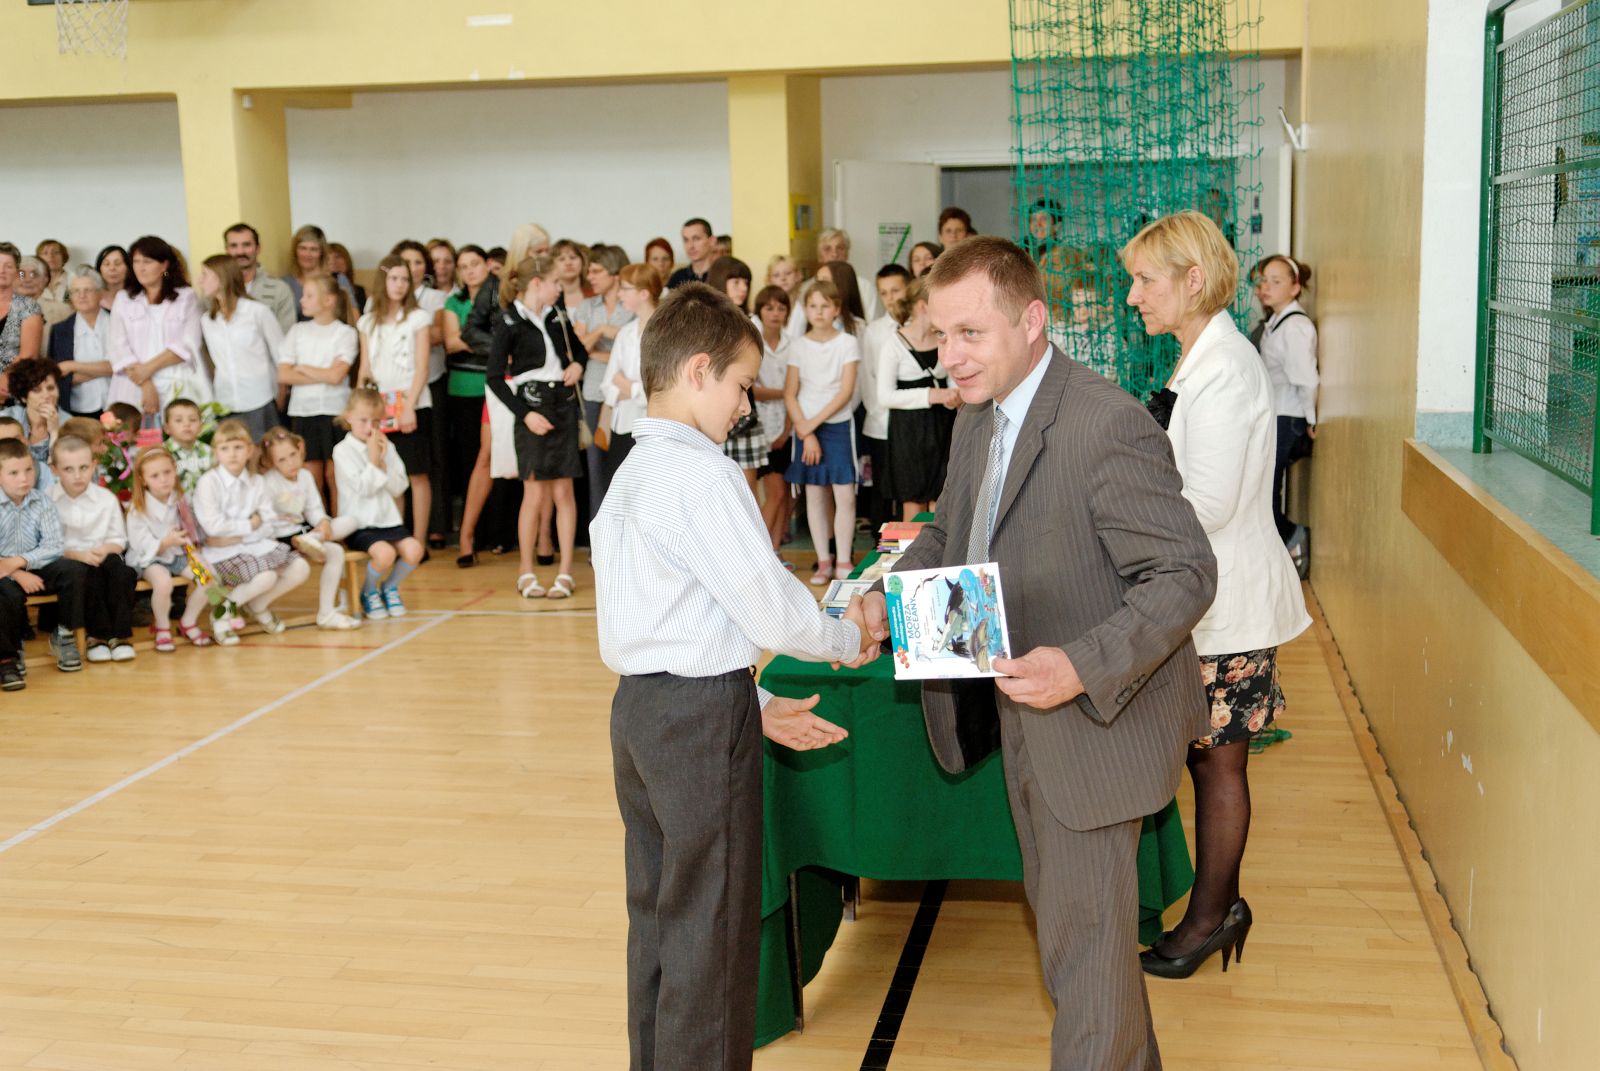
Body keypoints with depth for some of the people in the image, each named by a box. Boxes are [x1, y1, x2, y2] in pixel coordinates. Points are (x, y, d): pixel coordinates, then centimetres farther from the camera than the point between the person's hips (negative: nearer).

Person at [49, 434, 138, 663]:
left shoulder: (106, 498, 1)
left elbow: (119, 539, 6)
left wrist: (106, 549, -16)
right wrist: (77, 554, -21)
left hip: (101, 555, 2)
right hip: (66, 560, -2)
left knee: (121, 571, -28)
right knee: (89, 575, -33)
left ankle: (121, 635, -15)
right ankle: (98, 635, -14)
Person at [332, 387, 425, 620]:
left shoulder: (386, 446, 10)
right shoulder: (343, 451, -4)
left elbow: (399, 487, 4)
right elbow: (362, 487, -12)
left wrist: (383, 463, -7)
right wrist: (373, 459, -11)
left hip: (388, 520, 5)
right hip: (358, 524, -5)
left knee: (413, 549, -21)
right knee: (385, 553, -31)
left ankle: (390, 587, 8)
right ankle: (369, 592, 1)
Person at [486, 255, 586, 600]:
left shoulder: (557, 317, 10)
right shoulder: (510, 322, -6)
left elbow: (579, 349, 28)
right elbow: (495, 377, -8)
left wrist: (578, 365, 6)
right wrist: (524, 414, -13)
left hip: (563, 406, 5)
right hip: (532, 407, -4)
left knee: (563, 491, 3)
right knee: (535, 492, -3)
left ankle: (565, 572, 7)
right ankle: (526, 572, 10)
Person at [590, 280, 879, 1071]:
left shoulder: (629, 477, 13)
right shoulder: (703, 474, -16)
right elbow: (773, 614, -18)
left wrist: (758, 706, 13)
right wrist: (850, 639, 1)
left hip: (638, 708, 10)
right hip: (702, 718, -9)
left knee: (657, 917, 18)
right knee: (710, 935, 2)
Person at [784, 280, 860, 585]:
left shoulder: (847, 343, -1)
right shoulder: (798, 346, 5)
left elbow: (846, 392, -8)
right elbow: (790, 395, 2)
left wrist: (814, 422, -11)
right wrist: (806, 432, -9)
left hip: (838, 426, -2)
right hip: (805, 427, 2)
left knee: (845, 496, -8)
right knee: (814, 496, 5)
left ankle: (843, 562, 0)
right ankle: (823, 562, 11)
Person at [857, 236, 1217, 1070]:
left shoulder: (1109, 425, -26)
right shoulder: (977, 418, 3)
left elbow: (1185, 574, -26)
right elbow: (949, 527, 17)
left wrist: (1081, 669, -37)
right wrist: (894, 589, -3)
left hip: (1095, 718, -9)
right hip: (1022, 715, 9)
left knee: (1082, 933, 2)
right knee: (1059, 908, 24)